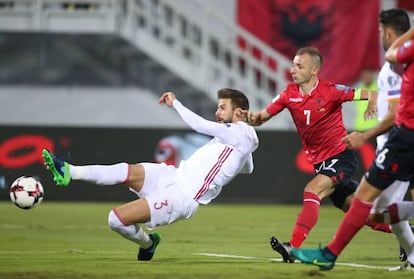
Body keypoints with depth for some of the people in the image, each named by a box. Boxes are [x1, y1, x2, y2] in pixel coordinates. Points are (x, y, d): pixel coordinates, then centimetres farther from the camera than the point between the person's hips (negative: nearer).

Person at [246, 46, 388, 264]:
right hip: (319, 161, 6)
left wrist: (372, 104, -35)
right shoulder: (289, 94, 1)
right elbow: (264, 116, 0)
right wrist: (253, 118, -23)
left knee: (312, 191, -26)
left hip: (341, 154, -6)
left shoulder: (330, 91, -14)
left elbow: (371, 95, -12)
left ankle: (293, 246, -33)